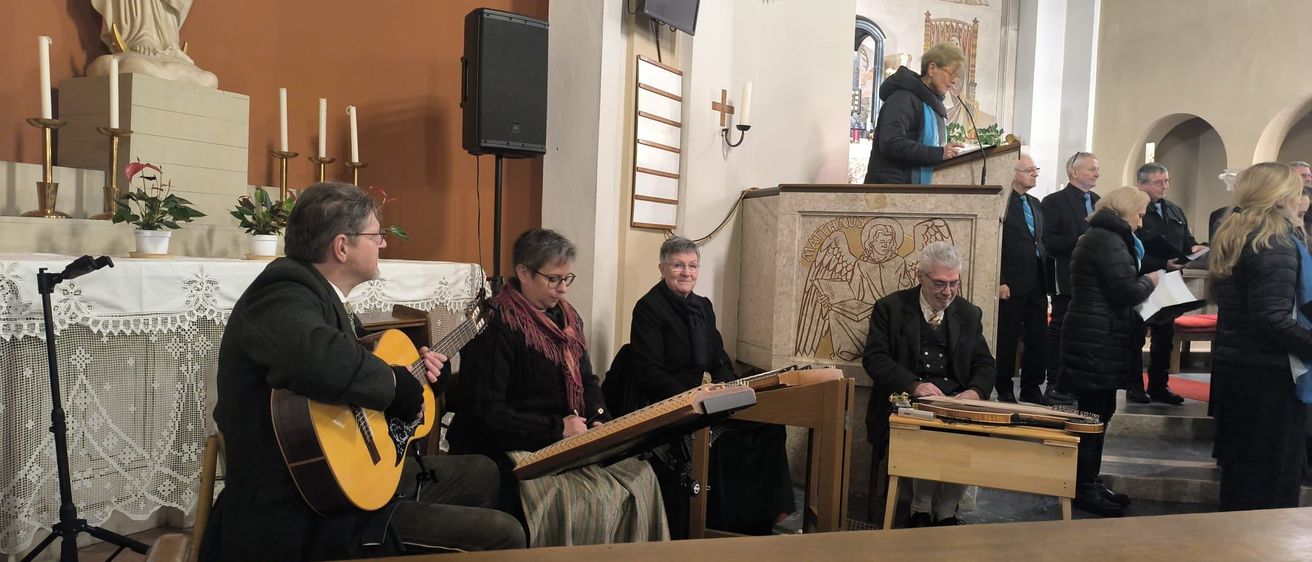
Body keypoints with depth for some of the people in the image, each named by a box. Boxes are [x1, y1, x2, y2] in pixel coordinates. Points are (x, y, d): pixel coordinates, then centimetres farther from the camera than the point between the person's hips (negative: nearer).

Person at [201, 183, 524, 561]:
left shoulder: (314, 290, 9)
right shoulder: (284, 292, -21)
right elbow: (328, 361, -42)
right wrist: (401, 385, -23)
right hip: (300, 518, -10)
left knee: (479, 473, 23)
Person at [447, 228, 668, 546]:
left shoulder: (566, 317, 11)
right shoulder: (495, 326, -15)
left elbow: (587, 380, 19)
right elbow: (485, 412, -20)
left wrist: (600, 421, -1)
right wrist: (557, 428, -18)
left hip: (566, 444, 8)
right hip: (510, 451, -8)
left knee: (640, 477, -8)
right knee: (593, 498, -26)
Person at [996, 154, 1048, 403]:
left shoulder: (1035, 204, 17)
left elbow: (1041, 241, 19)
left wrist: (1045, 278, 10)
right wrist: (1000, 282, -16)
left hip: (1037, 284, 7)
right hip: (1011, 285, -7)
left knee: (1038, 338, 9)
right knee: (1007, 340, 3)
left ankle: (1031, 388, 20)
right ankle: (1004, 390, 14)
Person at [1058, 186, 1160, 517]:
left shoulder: (1098, 236, 20)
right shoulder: (1108, 240, -13)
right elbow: (1126, 291, -20)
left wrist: (1142, 282, 9)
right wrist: (1150, 282, -1)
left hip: (1094, 340, 11)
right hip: (1099, 341, -11)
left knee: (1098, 412, 14)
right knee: (1095, 413, -5)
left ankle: (1089, 482, 22)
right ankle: (1085, 489, 2)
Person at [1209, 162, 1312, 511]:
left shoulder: (1235, 236, 9)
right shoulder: (1275, 244, -18)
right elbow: (1273, 319, -26)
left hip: (1234, 362, 9)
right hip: (1267, 372, -9)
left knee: (1240, 462, 19)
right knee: (1272, 470, 2)